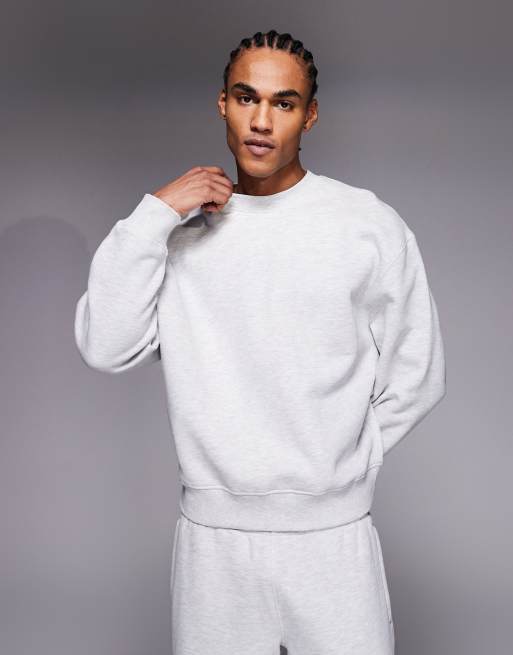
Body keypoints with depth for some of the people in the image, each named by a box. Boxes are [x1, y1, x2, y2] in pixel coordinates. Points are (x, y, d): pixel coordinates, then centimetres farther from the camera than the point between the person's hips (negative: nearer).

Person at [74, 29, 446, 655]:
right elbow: (104, 348, -9)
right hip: (211, 532, 2)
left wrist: (342, 464, 3)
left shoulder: (372, 226, -4)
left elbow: (416, 373, 2)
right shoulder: (182, 229, 2)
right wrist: (153, 214, -13)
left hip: (332, 532, -1)